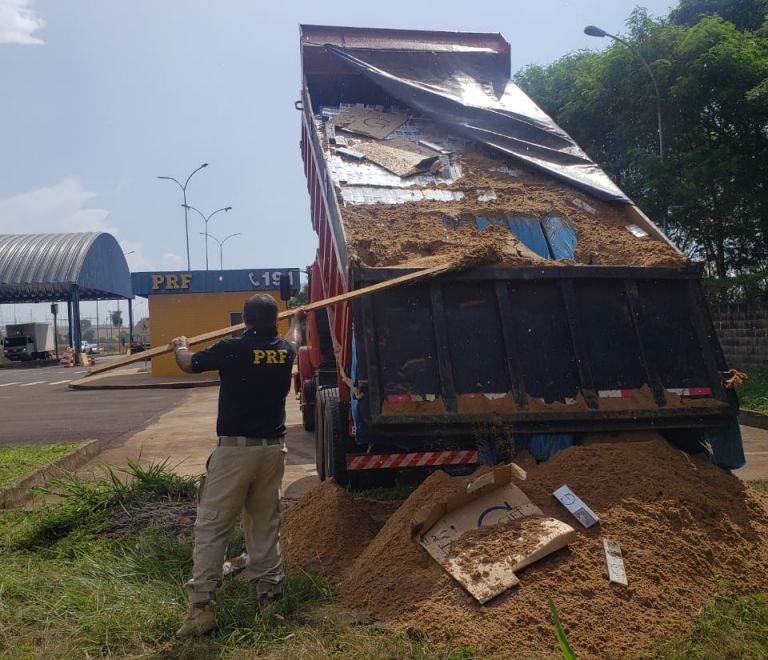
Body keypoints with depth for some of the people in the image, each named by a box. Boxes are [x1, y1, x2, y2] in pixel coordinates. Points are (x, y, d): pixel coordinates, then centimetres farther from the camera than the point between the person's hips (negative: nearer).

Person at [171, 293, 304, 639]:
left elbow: (188, 364, 10)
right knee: (266, 523, 16)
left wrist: (180, 347, 33)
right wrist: (296, 319, 54)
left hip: (234, 449, -4)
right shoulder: (284, 350, 5)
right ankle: (269, 592, 25)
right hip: (272, 449, 5)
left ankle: (201, 606, -1)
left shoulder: (231, 349, -8)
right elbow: (293, 339, 32)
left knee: (212, 526, 1)